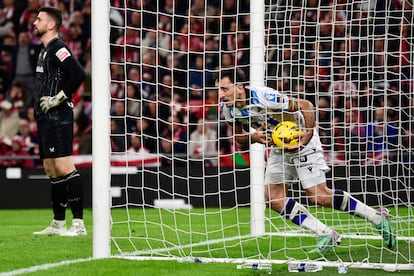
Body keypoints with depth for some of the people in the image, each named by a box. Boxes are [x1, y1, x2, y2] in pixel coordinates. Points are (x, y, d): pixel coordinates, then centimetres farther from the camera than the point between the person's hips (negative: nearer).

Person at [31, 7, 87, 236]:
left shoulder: (58, 48, -11)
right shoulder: (45, 51, 19)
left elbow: (79, 74, -24)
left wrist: (60, 97, -18)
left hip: (58, 118, -10)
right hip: (45, 118, 10)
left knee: (64, 168, -13)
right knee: (51, 170, 12)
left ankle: (78, 223, -13)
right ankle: (58, 224, 17)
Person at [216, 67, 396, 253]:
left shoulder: (264, 97, -32)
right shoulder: (228, 109, -11)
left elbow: (305, 105, -25)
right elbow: (238, 136, 5)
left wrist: (307, 137, -34)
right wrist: (253, 137, -18)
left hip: (302, 140, -8)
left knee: (318, 196, -13)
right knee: (273, 198, -4)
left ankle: (377, 217, 2)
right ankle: (325, 234, 3)